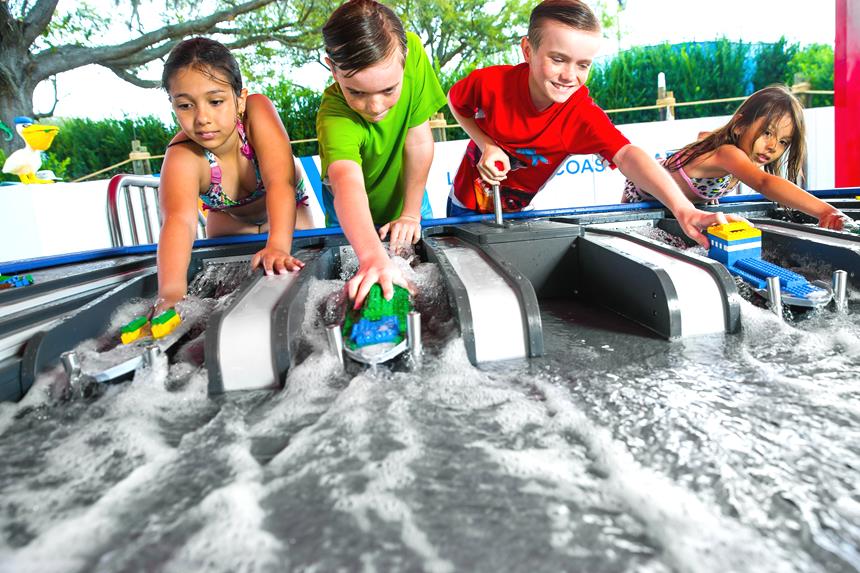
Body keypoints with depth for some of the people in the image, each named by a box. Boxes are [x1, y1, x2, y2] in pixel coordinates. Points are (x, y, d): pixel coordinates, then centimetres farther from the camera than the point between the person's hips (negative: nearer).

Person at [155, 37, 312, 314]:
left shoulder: (257, 110, -37)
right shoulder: (182, 157, -36)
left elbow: (280, 182, -48)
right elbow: (179, 219, -53)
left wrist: (278, 246, -64)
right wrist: (171, 292, -71)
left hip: (285, 211, 0)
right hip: (229, 220, 1)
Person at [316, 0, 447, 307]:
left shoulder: (411, 51, -30)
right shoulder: (334, 118, -40)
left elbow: (418, 140, -24)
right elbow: (348, 182, -58)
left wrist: (411, 214, -21)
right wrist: (373, 257, -74)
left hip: (405, 189, 3)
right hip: (356, 209, -3)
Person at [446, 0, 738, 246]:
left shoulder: (582, 114, -26)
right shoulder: (490, 82, -26)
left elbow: (627, 155, -41)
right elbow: (456, 102, -3)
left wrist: (683, 209, -55)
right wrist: (487, 145, -20)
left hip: (519, 213, 0)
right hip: (467, 204, 0)